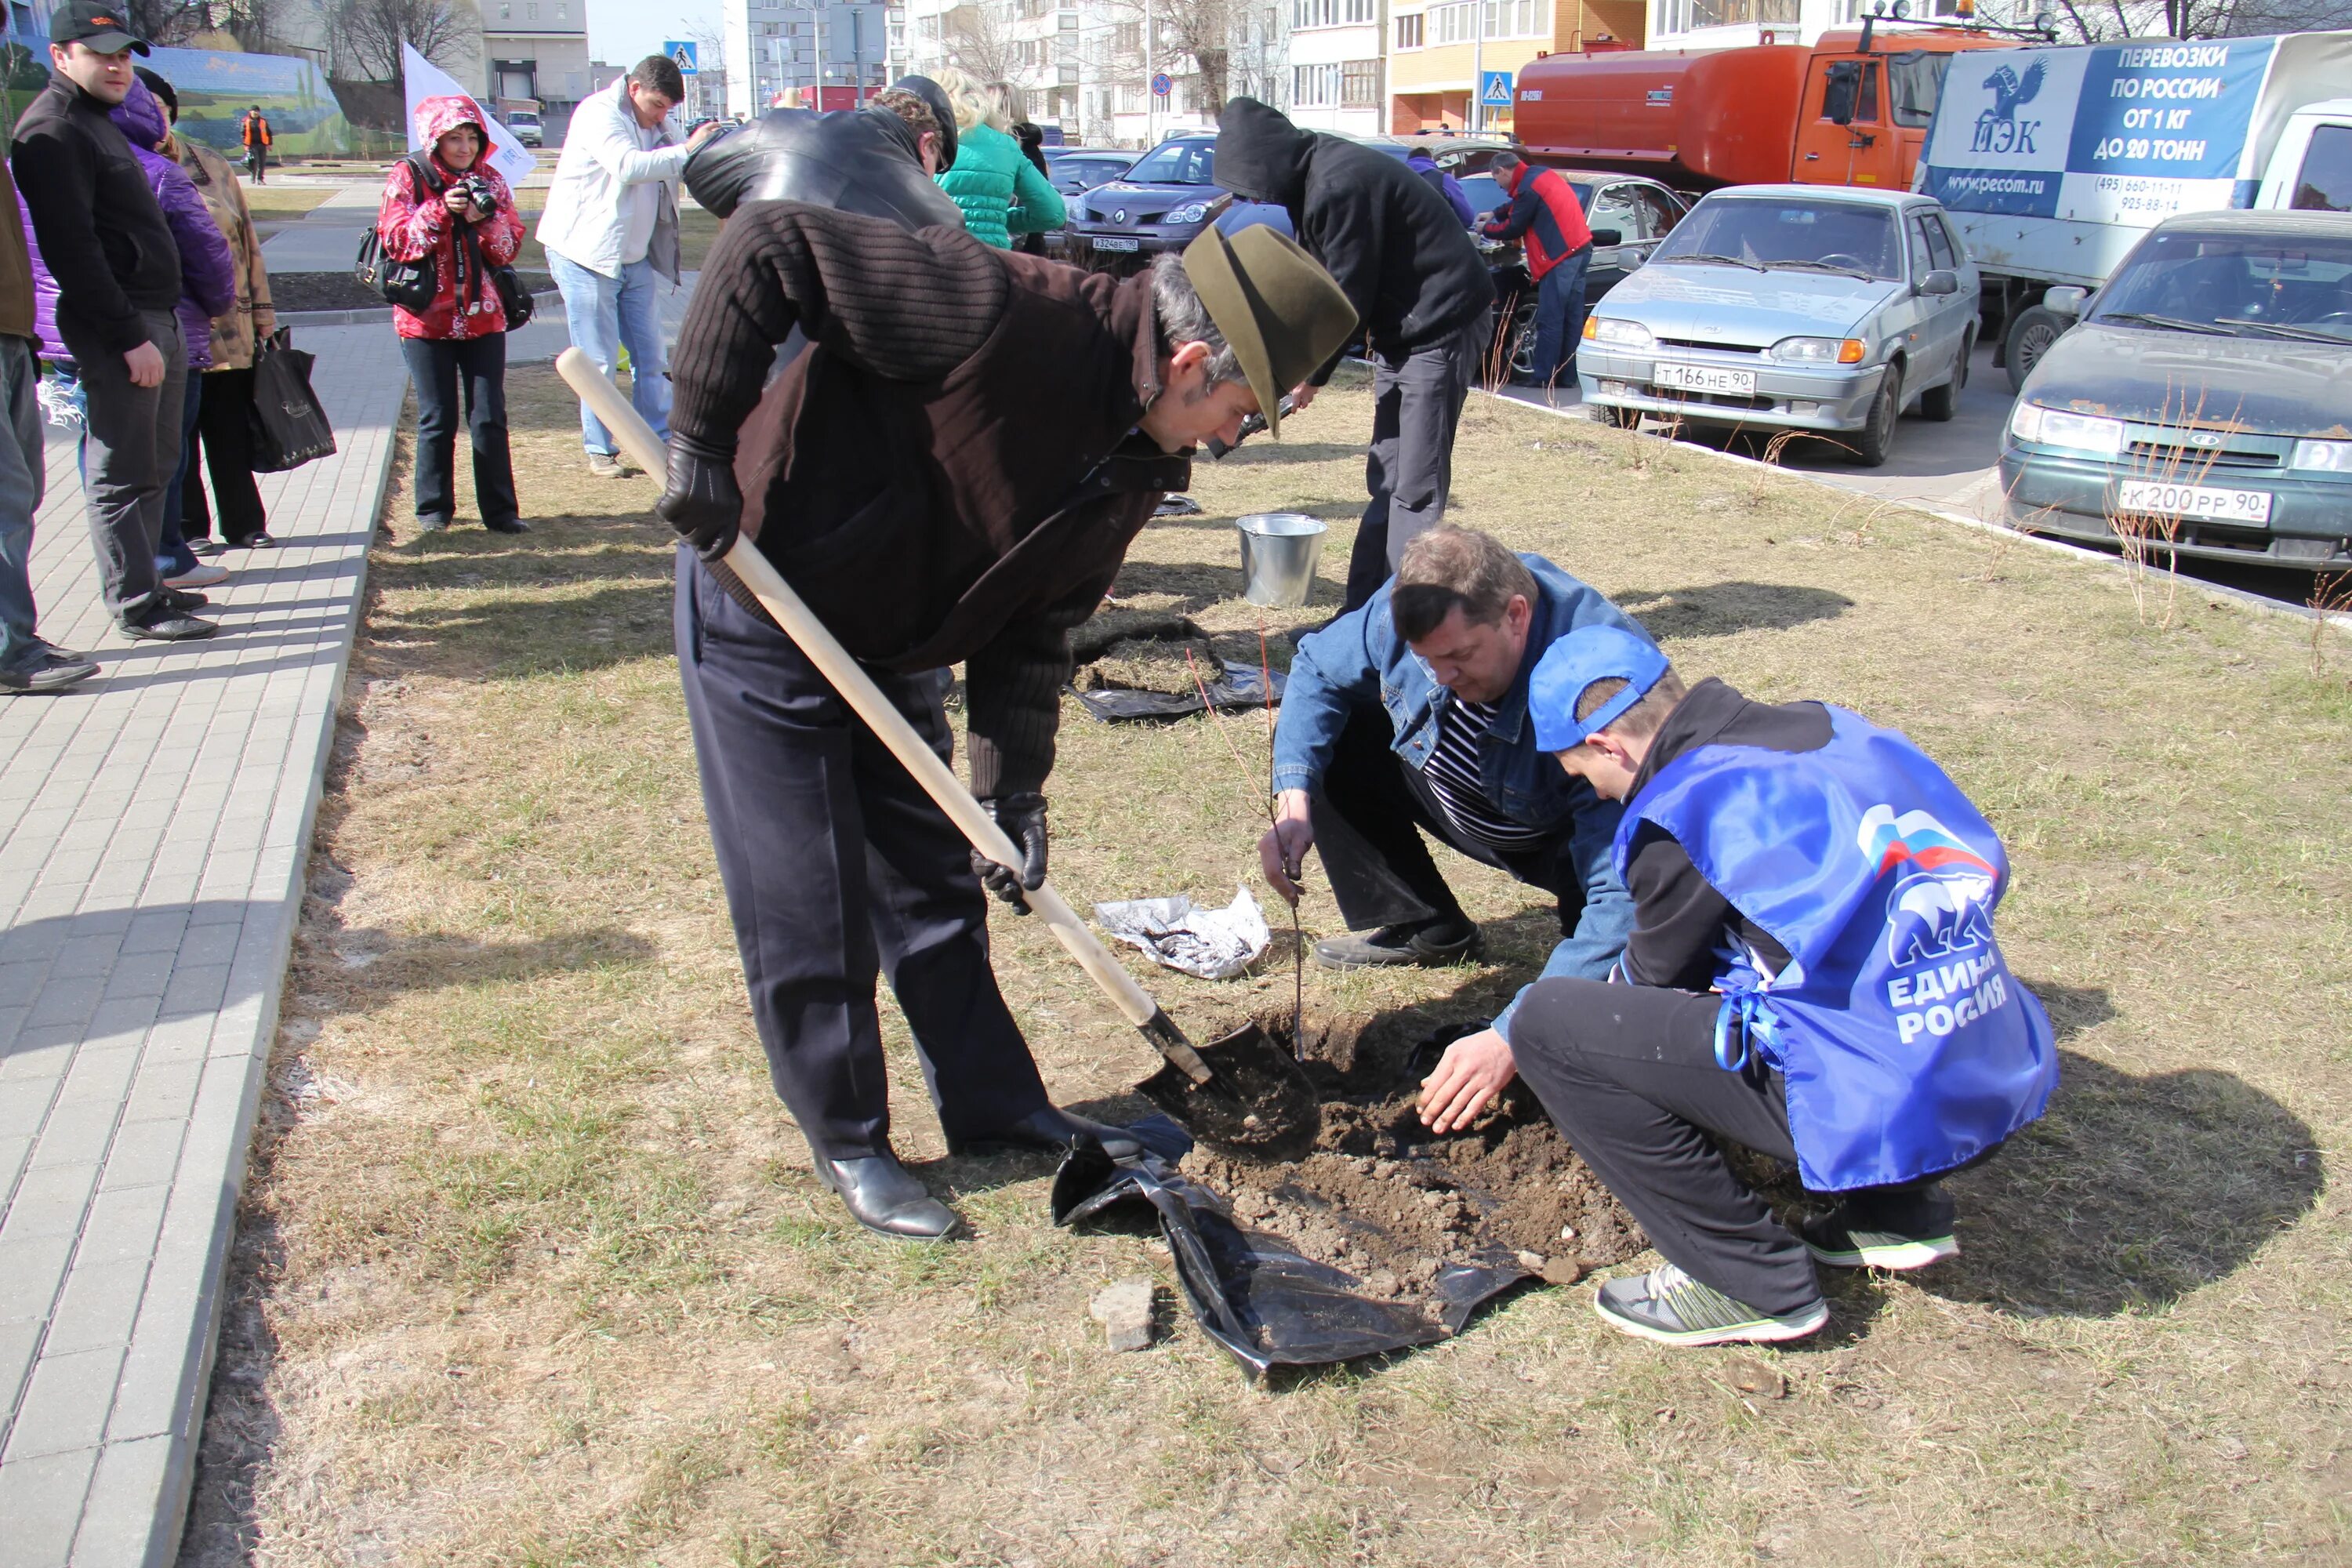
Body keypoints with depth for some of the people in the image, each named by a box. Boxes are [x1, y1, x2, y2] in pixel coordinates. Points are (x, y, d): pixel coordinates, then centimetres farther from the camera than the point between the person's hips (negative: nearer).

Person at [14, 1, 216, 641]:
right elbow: (72, 249, -19)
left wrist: (160, 328, 18)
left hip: (154, 319, 10)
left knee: (154, 466, 15)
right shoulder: (52, 132, -12)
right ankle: (136, 606, 1)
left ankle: (144, 584, 25)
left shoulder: (97, 121, 20)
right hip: (116, 329, -10)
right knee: (122, 474, -4)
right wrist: (129, 336, -22)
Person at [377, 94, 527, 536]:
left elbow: (510, 248, 2)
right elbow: (397, 241, -11)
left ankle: (500, 510, 7)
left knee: (490, 416, 1)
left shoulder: (489, 180, 7)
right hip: (427, 317, -2)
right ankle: (434, 508, 15)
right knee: (437, 418, 2)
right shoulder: (408, 177, -2)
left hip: (483, 316, 2)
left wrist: (484, 219, -17)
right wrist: (441, 210, -22)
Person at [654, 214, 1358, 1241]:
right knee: (806, 907, 1)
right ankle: (847, 1145, 20)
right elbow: (768, 242, -26)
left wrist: (1013, 786, -6)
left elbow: (1033, 625, 2)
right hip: (759, 611, -7)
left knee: (939, 887, 15)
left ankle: (998, 1108, 31)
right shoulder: (1003, 314, -28)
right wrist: (703, 444, -27)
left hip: (886, 650, 8)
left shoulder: (1138, 464, -3)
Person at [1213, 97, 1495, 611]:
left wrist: (1311, 374, -7)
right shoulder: (1314, 178, 9)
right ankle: (1362, 616, 17)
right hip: (1400, 332, 10)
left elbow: (1347, 297, -19)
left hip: (1440, 329, -10)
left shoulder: (1340, 185, -23)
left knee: (1416, 487, -8)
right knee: (1386, 479, 11)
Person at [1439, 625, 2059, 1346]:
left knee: (1549, 1023, -8)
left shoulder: (1685, 812, -11)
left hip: (1886, 1107, -9)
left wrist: (1507, 1044, 25)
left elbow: (1655, 975, 5)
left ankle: (1758, 1283, 1)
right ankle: (1898, 1210, 22)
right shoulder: (1828, 730, 10)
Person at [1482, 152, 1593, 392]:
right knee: (1572, 318, 10)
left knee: (1549, 320, -6)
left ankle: (1543, 376, -4)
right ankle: (1569, 373, 14)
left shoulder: (1528, 188, -13)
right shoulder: (1541, 175, 17)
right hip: (1580, 249, 10)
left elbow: (1513, 228, -5)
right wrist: (1494, 214, 33)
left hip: (1561, 257, -10)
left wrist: (1488, 229, 11)